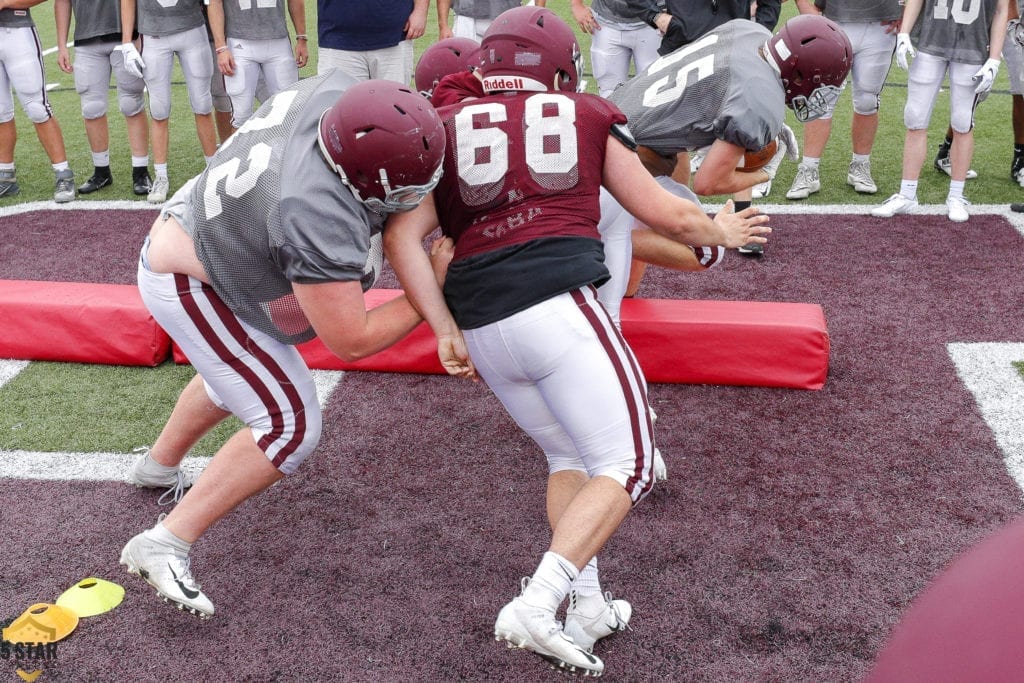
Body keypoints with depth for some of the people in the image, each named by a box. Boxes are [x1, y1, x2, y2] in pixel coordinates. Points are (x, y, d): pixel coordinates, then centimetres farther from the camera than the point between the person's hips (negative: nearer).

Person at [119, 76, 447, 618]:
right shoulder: (320, 221, -41)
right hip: (189, 289, -10)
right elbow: (351, 341, -30)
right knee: (290, 425, -10)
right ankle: (163, 546, -1)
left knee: (237, 377, 33)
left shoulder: (335, 93, -21)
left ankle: (158, 466, 59)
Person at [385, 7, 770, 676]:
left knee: (568, 455, 23)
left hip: (480, 327, 5)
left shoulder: (446, 130, 17)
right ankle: (537, 604, -8)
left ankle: (588, 608, 20)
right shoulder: (587, 116, 14)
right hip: (558, 307, -4)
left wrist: (447, 334, 4)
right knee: (626, 465, 6)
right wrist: (722, 232, 38)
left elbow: (402, 235, 3)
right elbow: (668, 214, 18)